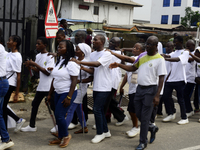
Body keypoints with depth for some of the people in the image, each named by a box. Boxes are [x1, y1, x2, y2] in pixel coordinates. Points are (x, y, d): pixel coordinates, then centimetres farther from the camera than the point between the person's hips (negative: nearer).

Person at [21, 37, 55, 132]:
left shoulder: (50, 57, -14)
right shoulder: (38, 56, 9)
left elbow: (47, 72, -20)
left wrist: (35, 64, -19)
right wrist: (30, 66, -2)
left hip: (49, 87, -8)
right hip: (41, 86, 8)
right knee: (35, 104, 10)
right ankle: (32, 126, 21)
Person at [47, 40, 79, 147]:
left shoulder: (71, 63, -15)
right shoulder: (59, 61, 11)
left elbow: (74, 81, -18)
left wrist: (69, 97, -21)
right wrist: (50, 94, 15)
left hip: (67, 93, -8)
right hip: (58, 93, 8)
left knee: (59, 115, -11)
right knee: (58, 116, 9)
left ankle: (66, 136, 11)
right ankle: (60, 138, 22)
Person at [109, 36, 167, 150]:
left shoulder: (159, 59, -11)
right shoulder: (142, 56, 7)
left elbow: (161, 78, -13)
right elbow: (133, 68, 16)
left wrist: (157, 95, -19)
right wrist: (118, 65, 2)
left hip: (150, 90, -6)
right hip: (140, 88, 6)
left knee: (145, 117, -1)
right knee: (138, 114, 13)